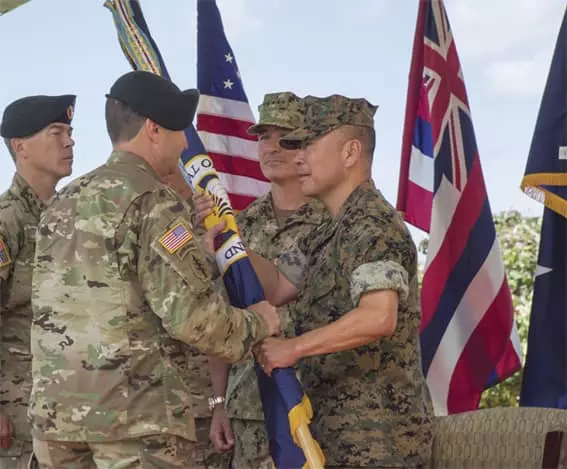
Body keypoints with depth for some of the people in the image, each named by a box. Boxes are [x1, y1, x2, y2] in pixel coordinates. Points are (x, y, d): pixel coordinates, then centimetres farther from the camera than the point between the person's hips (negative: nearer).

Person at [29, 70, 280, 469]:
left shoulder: (63, 203, 15)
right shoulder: (153, 200, -9)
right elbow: (190, 315, -16)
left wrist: (199, 249, 25)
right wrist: (257, 323, 3)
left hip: (56, 410, 8)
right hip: (137, 413, -7)